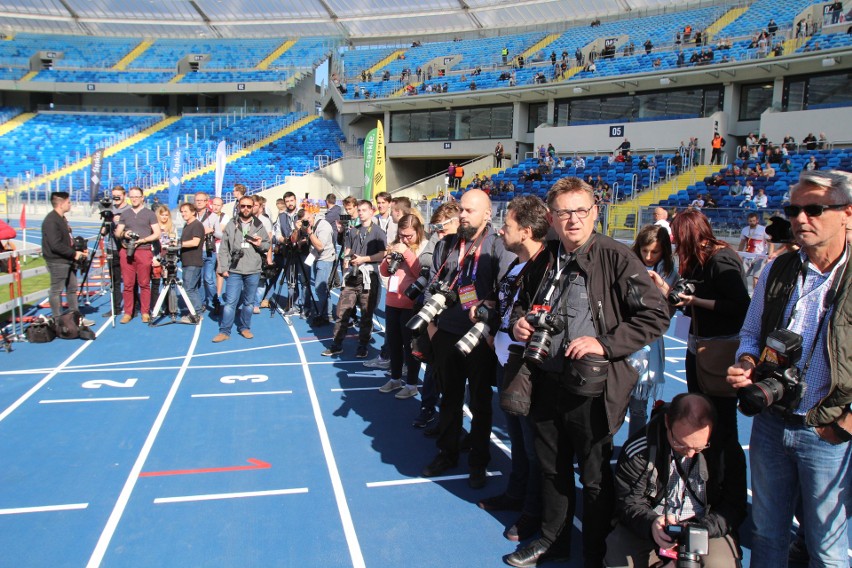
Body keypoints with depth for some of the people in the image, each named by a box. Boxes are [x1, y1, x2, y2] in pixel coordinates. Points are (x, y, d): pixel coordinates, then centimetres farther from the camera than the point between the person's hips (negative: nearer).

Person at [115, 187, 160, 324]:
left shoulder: (149, 214, 8)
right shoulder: (124, 214, 17)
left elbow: (157, 234, 1)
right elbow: (117, 233, 16)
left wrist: (142, 240, -12)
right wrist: (124, 234, -7)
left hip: (144, 251, -3)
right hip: (126, 251, 3)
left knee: (144, 283, -2)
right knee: (128, 284, 0)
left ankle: (145, 312, 5)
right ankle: (127, 313, 6)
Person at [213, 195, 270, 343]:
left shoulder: (259, 226, 7)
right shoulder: (231, 225, 4)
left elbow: (268, 245, 11)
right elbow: (223, 248, 3)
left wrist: (261, 244, -11)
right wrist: (223, 268, -3)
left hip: (253, 271, 1)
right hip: (234, 271, -1)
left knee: (249, 302, 10)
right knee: (230, 302, -3)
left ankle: (244, 328, 23)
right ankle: (224, 331, 5)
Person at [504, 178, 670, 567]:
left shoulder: (616, 257, -12)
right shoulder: (545, 260, 6)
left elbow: (656, 314, -15)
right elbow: (524, 303, 22)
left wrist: (605, 343, -21)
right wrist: (518, 322, 0)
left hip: (592, 388, -5)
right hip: (547, 383, 6)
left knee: (595, 477, 10)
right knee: (552, 469, 21)